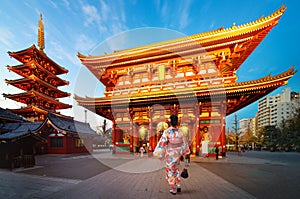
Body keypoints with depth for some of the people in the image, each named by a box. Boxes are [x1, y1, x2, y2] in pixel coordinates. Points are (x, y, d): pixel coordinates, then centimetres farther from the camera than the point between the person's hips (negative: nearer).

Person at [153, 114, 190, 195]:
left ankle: (173, 189, 18)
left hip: (169, 154, -4)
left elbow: (162, 143, -16)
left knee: (170, 171, 10)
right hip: (177, 154, 4)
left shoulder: (167, 131, -16)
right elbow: (184, 144, 4)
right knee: (176, 169, 24)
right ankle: (178, 187, 28)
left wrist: (159, 153, -7)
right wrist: (183, 154, 15)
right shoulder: (180, 132, -3)